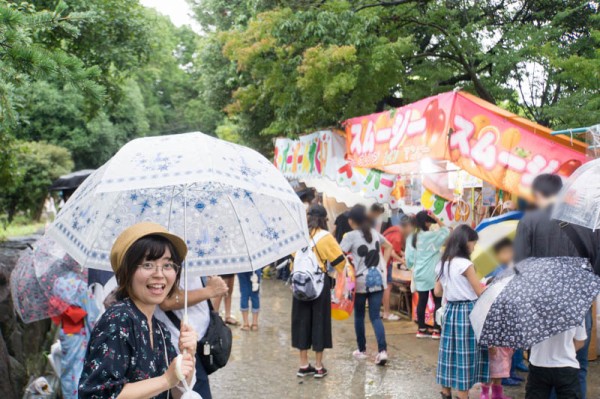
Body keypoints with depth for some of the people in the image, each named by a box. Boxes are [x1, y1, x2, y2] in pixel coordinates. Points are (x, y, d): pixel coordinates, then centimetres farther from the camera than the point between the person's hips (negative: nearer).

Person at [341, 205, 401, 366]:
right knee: (375, 316, 4)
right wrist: (383, 265, 19)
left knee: (359, 316, 13)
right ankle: (382, 350, -11)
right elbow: (389, 247, 22)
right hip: (378, 279, 4)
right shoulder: (375, 232, 8)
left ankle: (361, 350, 22)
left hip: (361, 281, -4)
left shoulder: (351, 236, -9)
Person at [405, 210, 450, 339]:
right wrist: (437, 219, -5)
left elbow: (408, 257, 6)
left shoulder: (412, 237, 3)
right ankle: (436, 330, 1)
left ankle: (422, 329, 15)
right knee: (438, 301, 2)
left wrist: (411, 266, 22)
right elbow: (446, 231, -6)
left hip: (419, 274, 6)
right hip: (432, 274, -6)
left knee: (422, 301, 10)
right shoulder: (431, 236, -14)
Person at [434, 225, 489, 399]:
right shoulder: (465, 264, -15)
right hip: (466, 312, -7)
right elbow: (480, 292, -10)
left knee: (451, 354, 13)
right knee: (465, 357, 0)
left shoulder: (442, 264, 7)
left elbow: (438, 291, 13)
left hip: (450, 310, 7)